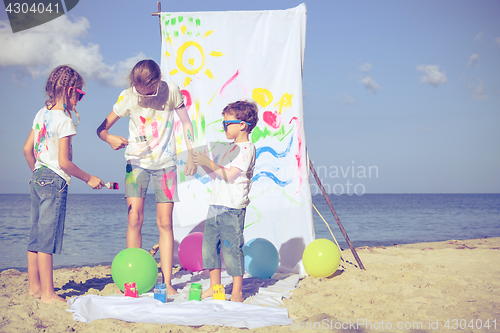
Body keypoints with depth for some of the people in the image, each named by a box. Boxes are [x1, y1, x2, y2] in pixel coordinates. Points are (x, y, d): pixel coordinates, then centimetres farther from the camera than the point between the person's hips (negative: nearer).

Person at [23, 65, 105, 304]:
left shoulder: (41, 114, 10)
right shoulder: (64, 120, -14)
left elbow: (27, 149, 14)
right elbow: (64, 162, -17)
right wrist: (89, 179, -6)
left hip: (37, 177, 9)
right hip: (54, 181, -8)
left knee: (36, 236, 13)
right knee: (47, 238, -5)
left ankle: (34, 286, 23)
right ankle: (47, 293, 0)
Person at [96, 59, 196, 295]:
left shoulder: (171, 91, -9)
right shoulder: (128, 96, -10)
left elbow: (186, 123, 4)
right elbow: (102, 127, -6)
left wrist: (191, 156, 1)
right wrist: (110, 138, -30)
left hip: (165, 163, 0)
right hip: (137, 161, 0)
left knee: (165, 222, -2)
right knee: (134, 219, -10)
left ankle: (167, 282, 2)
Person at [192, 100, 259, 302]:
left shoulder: (247, 149, -9)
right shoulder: (230, 148, 20)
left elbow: (230, 175, -18)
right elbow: (217, 174, 23)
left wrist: (209, 163, -15)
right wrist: (203, 164, 11)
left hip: (232, 209, -9)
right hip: (216, 206, 9)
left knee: (232, 249, -5)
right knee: (209, 245, 9)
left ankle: (237, 292, 5)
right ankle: (215, 287, 21)